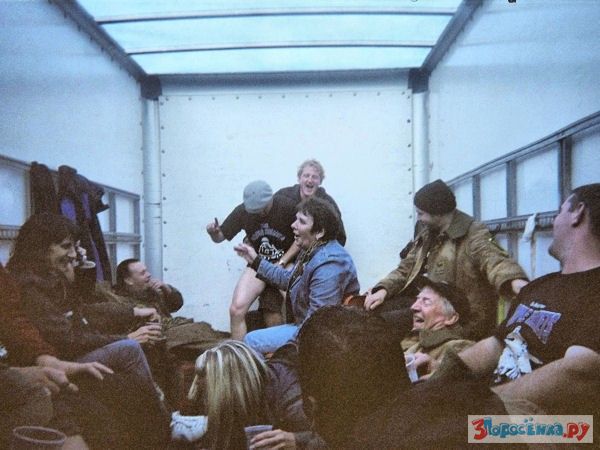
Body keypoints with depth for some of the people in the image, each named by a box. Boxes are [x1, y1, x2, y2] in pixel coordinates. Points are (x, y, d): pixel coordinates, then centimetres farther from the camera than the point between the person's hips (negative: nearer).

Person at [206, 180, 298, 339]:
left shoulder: (287, 207, -17)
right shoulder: (242, 211, -8)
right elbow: (220, 237, 0)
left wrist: (282, 262, -15)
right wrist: (213, 233, -24)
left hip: (286, 265, -3)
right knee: (236, 309, -13)